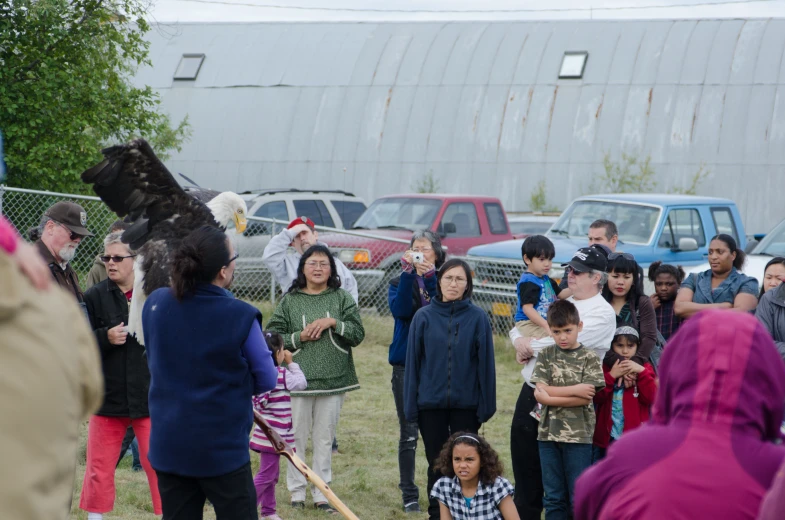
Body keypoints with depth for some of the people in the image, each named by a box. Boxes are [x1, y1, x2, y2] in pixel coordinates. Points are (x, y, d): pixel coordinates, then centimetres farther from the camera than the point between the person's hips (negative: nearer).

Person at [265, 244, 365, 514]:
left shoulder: (342, 299, 6)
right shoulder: (289, 301, 3)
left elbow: (358, 334, 0)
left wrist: (333, 322, -12)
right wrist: (300, 337, -12)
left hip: (334, 380, 1)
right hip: (298, 379, -1)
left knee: (325, 439, 7)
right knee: (296, 438, 3)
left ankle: (321, 494, 15)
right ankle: (297, 493, 12)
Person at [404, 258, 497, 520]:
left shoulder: (478, 317, -4)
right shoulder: (424, 317, -1)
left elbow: (485, 362, -2)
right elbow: (412, 361, 1)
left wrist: (486, 405, -4)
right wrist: (411, 405, -1)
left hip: (466, 404, -1)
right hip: (431, 404, 1)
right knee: (437, 465, 9)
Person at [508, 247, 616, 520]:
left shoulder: (602, 313, -7)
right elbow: (520, 328, 20)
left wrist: (530, 345, -8)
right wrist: (521, 341, -3)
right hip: (530, 396, 8)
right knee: (525, 471, 14)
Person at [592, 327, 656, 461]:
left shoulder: (643, 369, 5)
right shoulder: (605, 367, 6)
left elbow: (650, 398, -7)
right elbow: (596, 397, -5)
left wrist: (641, 372, -16)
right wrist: (611, 376, -15)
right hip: (607, 435, 1)